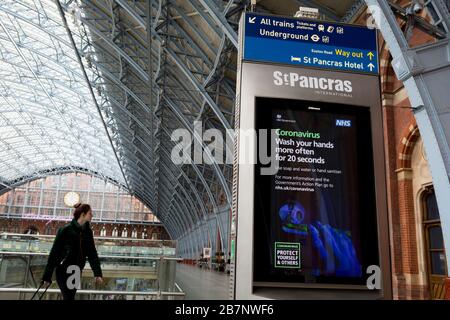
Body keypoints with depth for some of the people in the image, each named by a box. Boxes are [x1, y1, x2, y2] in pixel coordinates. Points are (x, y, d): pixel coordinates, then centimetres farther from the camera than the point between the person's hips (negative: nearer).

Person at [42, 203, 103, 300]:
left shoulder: (87, 232, 5)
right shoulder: (66, 230, -11)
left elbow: (92, 253, 2)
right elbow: (54, 253, -10)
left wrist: (97, 273, -9)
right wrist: (47, 276, -10)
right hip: (63, 271, -6)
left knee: (70, 297, 10)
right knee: (69, 297, -11)